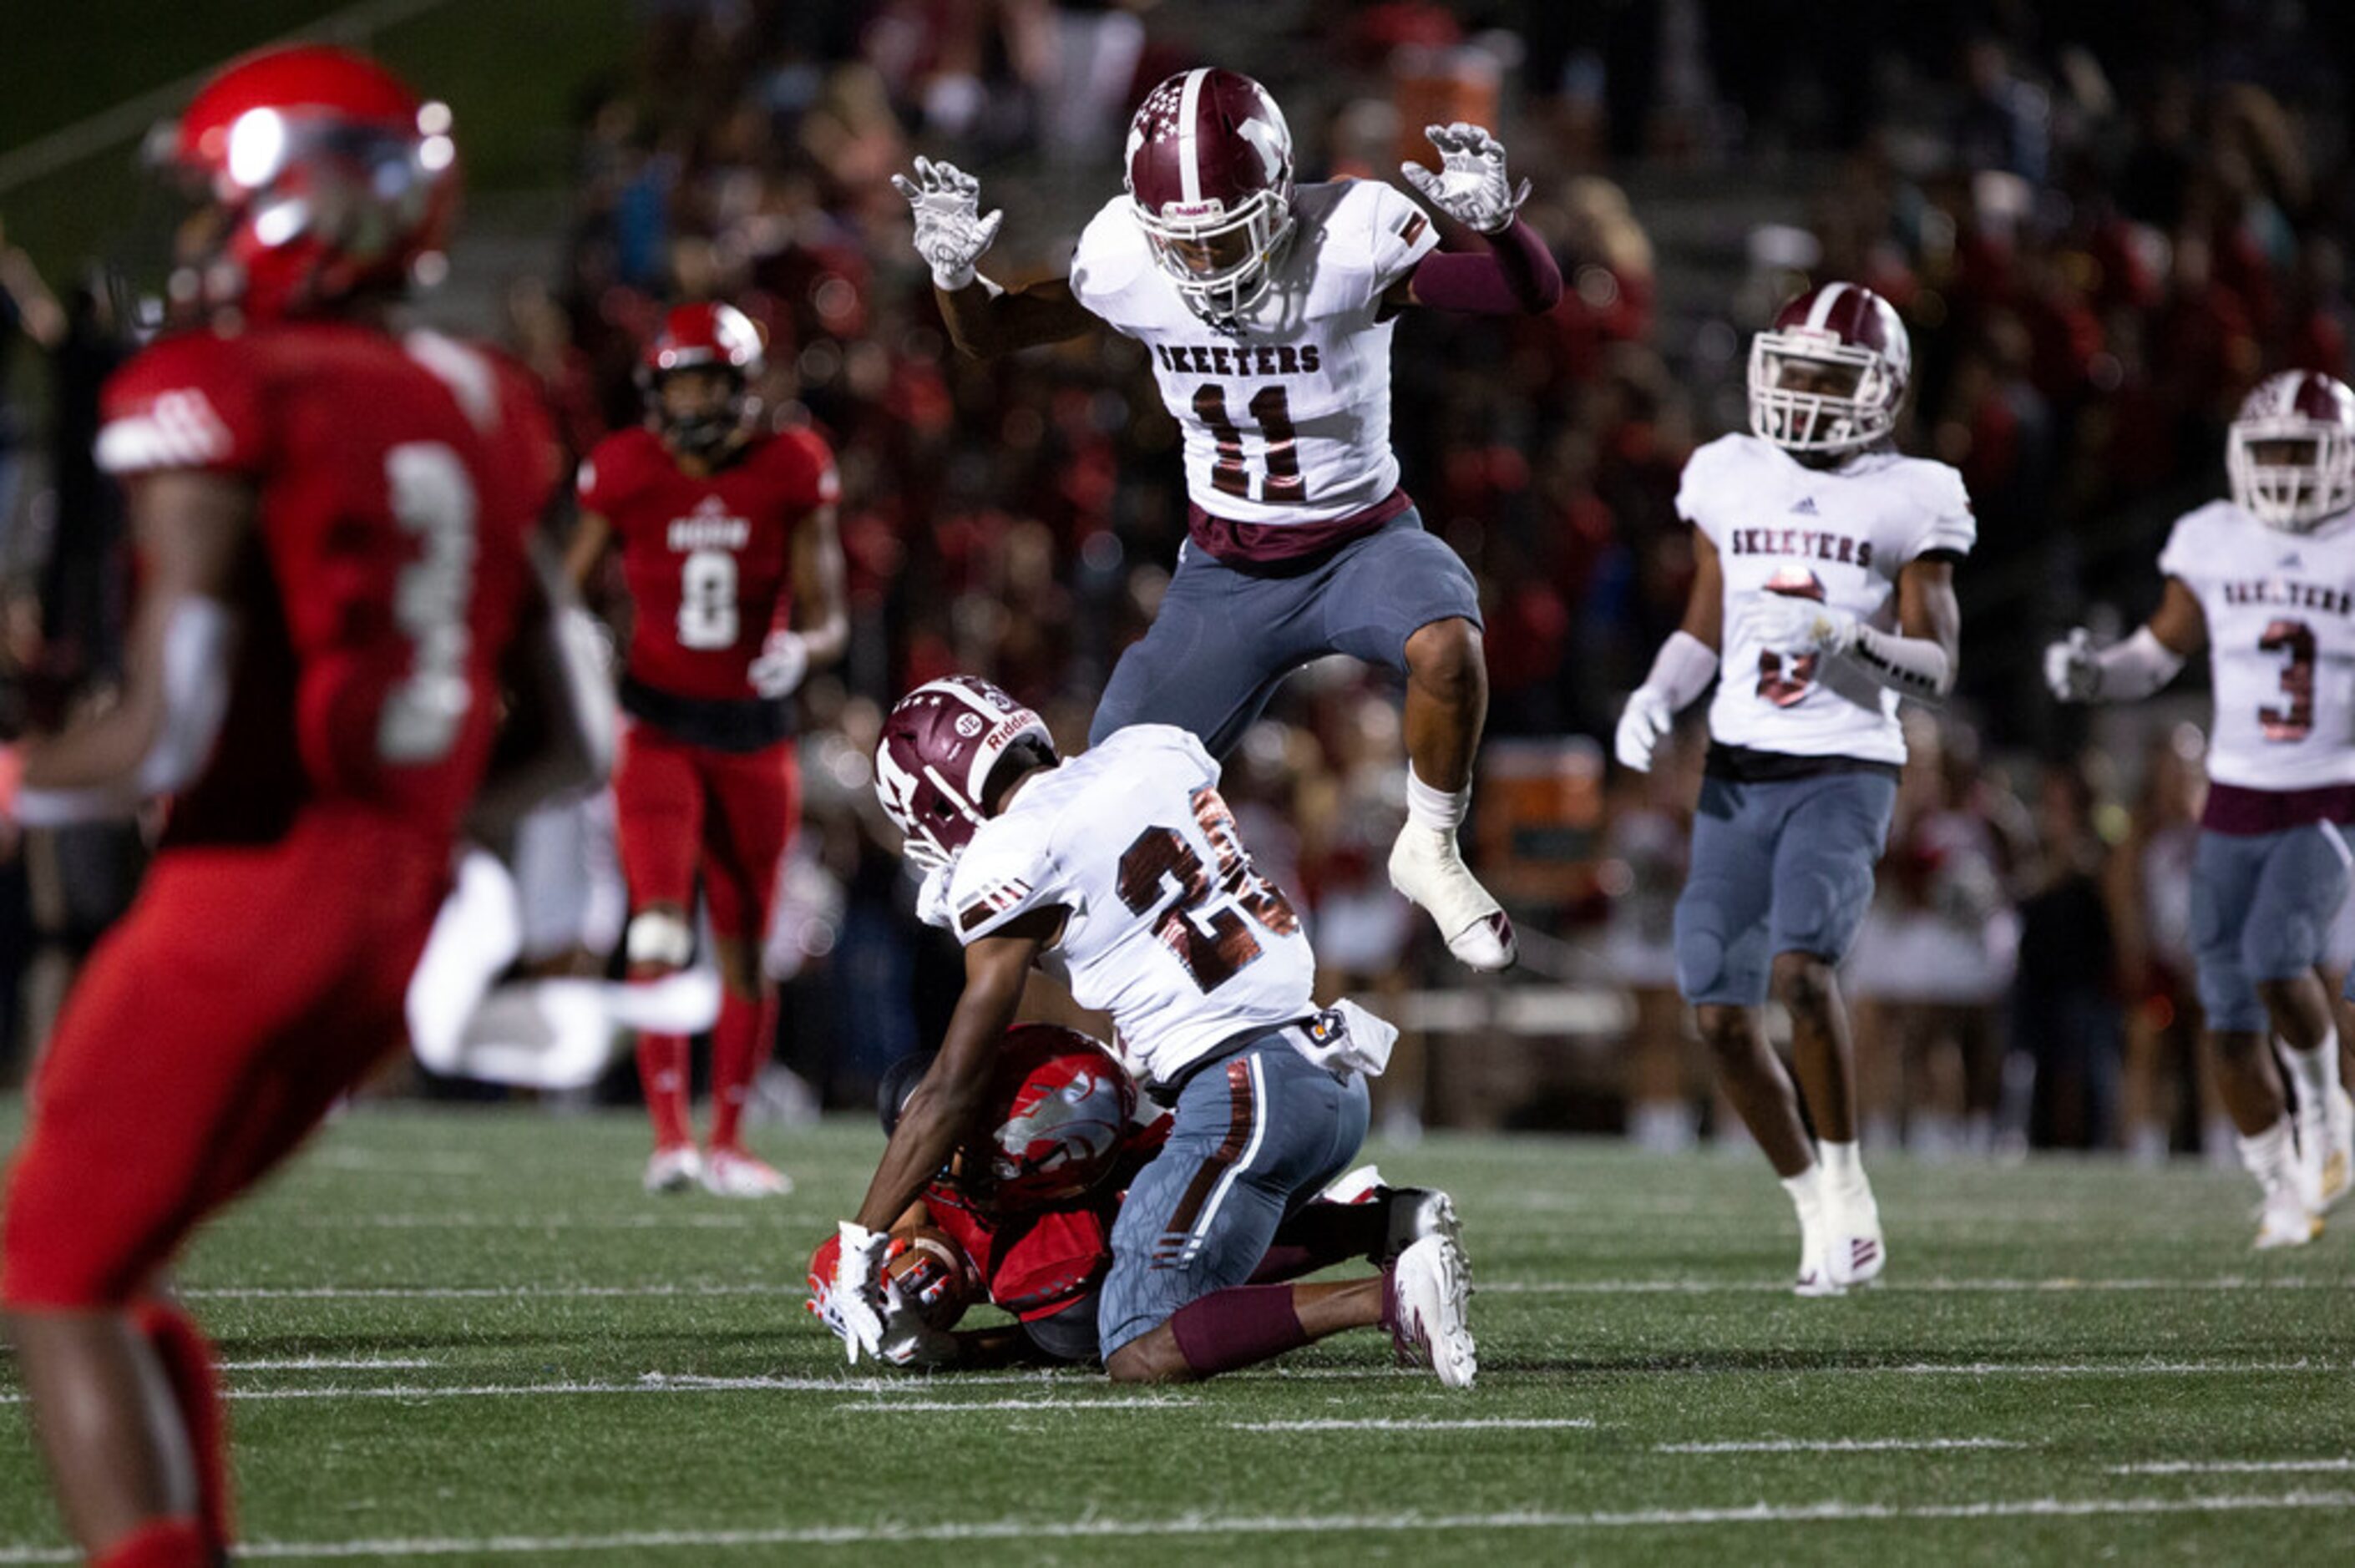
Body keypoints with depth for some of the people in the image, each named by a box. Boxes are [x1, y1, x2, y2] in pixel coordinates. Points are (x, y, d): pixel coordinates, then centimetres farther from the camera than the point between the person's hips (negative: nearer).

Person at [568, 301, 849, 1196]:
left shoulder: (789, 475, -6)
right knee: (661, 927, -21)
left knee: (746, 947, 9)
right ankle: (669, 1134, -22)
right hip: (660, 726, -2)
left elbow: (827, 618, -4)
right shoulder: (627, 475, -5)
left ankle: (728, 1141, 23)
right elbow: (571, 594, 7)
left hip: (755, 732, 2)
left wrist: (802, 650, -25)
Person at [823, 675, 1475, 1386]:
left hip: (1248, 1093, -9)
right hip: (1335, 1079, 9)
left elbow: (953, 1090, -2)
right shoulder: (1157, 751, 13)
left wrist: (859, 1247, 5)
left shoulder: (1011, 863, -6)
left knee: (1141, 1355, -11)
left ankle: (1389, 1296, -22)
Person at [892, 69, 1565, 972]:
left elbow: (1535, 295, -24)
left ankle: (1431, 853, -10)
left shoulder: (1351, 238, -23)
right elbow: (988, 334, 2)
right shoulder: (1124, 258, -13)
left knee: (1446, 649, -36)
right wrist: (953, 271, -20)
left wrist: (1495, 220, -45)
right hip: (1224, 571, 3)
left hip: (1361, 540, -3)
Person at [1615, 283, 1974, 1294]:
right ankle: (1817, 1209, 17)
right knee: (1718, 1011, -1)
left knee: (1798, 967, -26)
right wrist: (1655, 698, 0)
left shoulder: (1908, 500, -2)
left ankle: (1846, 1183, -9)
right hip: (1738, 773, 5)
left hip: (1844, 773, -4)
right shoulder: (1729, 479, 9)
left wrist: (1844, 640, -20)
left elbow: (1937, 668, -3)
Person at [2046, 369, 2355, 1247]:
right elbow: (2156, 656, 9)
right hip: (2237, 802, 3)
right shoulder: (2214, 546, 2)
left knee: (2277, 959, -26)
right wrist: (2089, 675, -10)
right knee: (2231, 1018, 1)